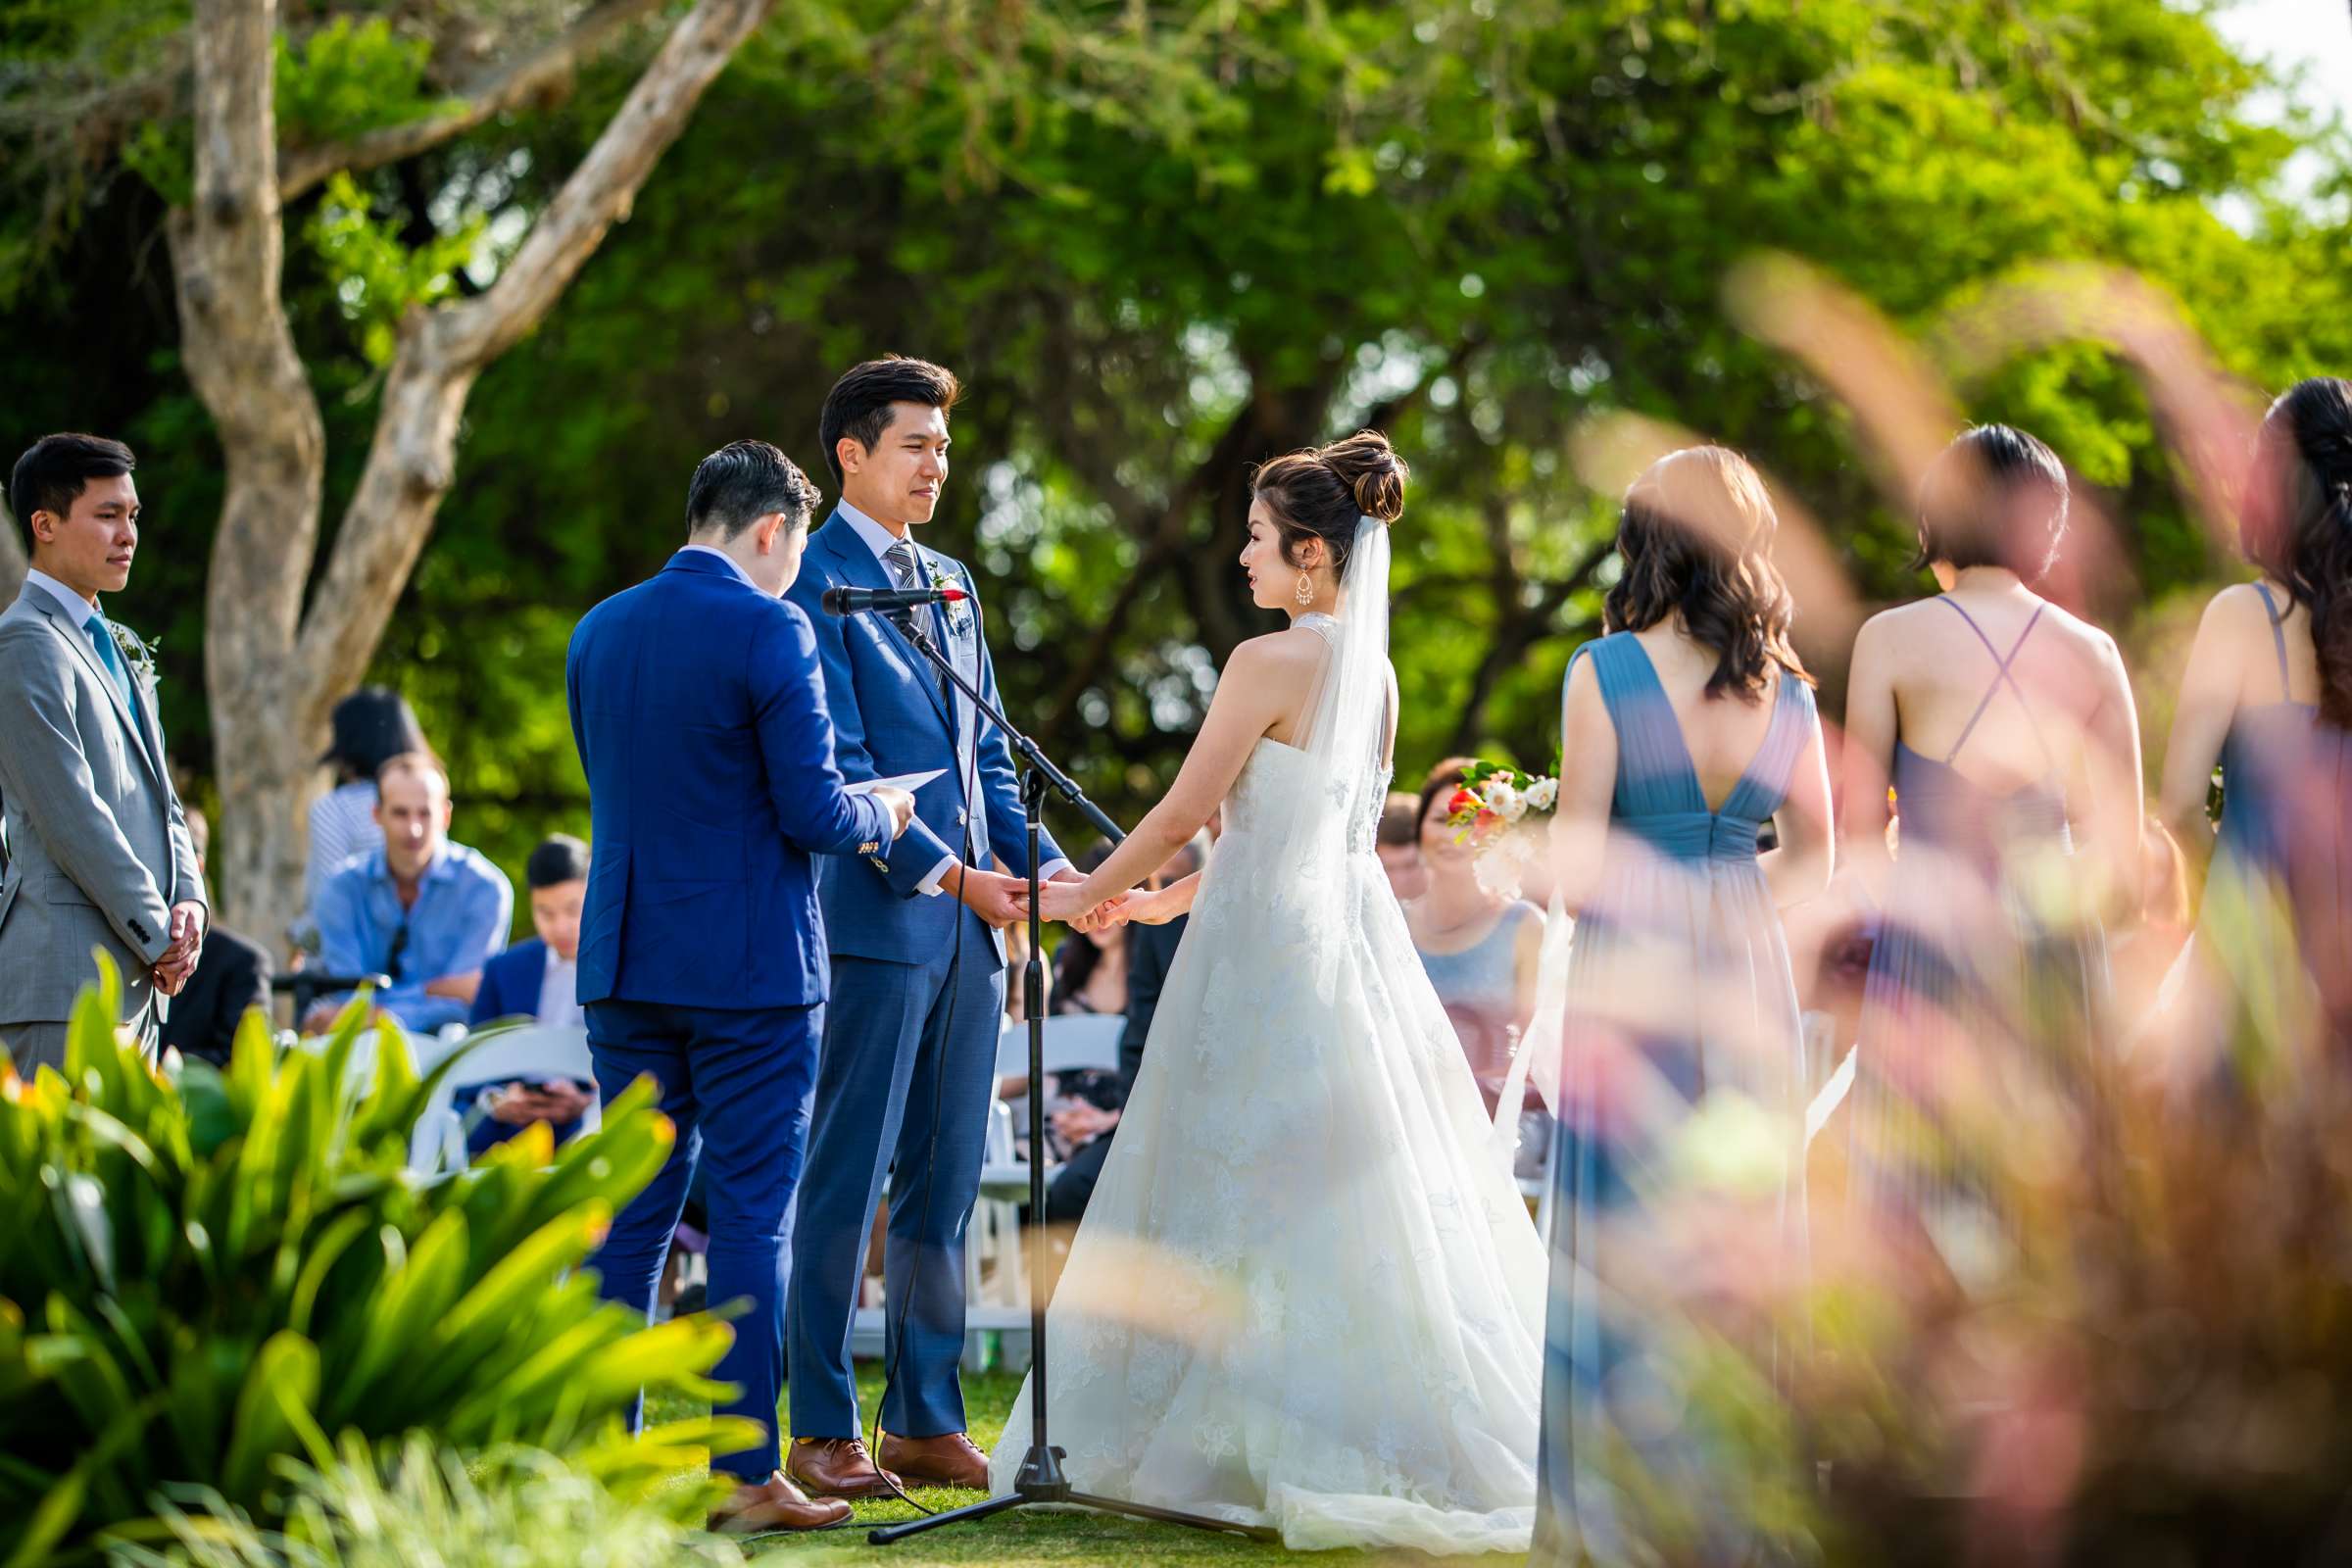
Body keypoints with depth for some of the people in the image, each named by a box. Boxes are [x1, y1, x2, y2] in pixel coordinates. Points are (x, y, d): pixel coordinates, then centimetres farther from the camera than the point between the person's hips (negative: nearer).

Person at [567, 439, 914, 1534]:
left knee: (632, 1216, 11)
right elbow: (813, 810, -15)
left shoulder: (598, 631, 9)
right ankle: (747, 1475, 1)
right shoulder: (766, 630, -12)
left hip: (625, 962, 6)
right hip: (749, 969, -6)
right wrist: (879, 817, 8)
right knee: (750, 1218, -1)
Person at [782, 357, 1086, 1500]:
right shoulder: (815, 581, -7)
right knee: (846, 1178, -3)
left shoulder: (949, 580, 18)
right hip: (877, 920, -8)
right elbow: (841, 771, -13)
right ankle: (822, 1431, 3)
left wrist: (1042, 864, 5)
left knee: (946, 1181, 9)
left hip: (970, 927, 8)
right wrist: (952, 877, -17)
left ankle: (926, 1420, 16)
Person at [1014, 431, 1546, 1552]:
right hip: (1349, 927, 8)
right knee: (1361, 1198, 10)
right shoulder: (1374, 671, 11)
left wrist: (1084, 897, 3)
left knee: (1249, 1202, 1)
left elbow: (1182, 813, -12)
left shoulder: (1270, 662, -13)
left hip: (1266, 952, -8)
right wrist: (1181, 894, 26)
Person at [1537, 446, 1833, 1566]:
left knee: (1625, 1250, 1)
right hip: (1748, 975, 4)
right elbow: (1812, 864, 11)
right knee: (1743, 1238, 11)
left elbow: (1575, 869, -9)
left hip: (1632, 981, -4)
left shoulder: (1604, 672, -9)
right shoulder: (1785, 686, 4)